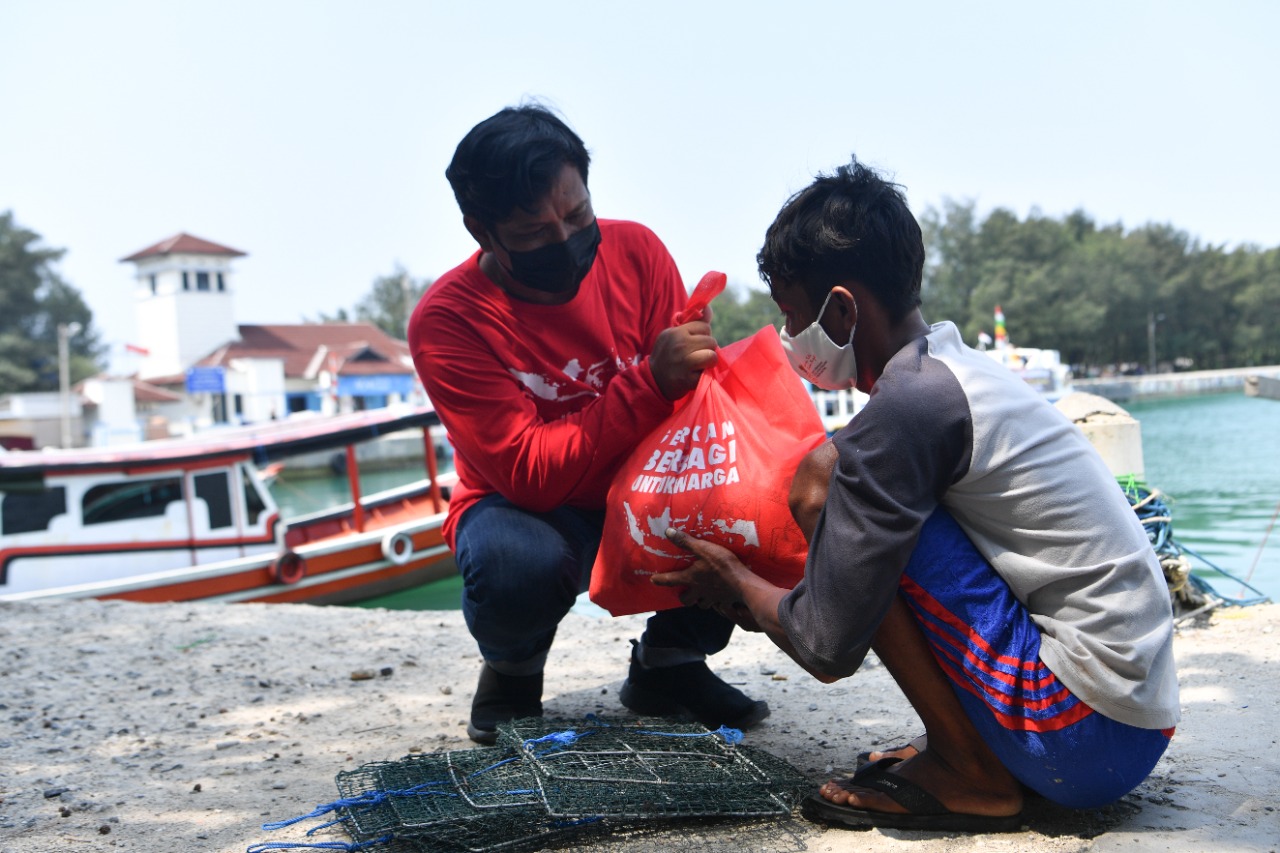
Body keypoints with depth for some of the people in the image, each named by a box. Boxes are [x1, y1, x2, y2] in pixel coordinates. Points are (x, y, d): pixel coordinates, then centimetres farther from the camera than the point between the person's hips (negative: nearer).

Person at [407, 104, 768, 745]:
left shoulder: (634, 251, -10)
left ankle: (668, 662, 3)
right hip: (526, 509, -3)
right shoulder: (445, 321, -21)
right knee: (519, 564, -39)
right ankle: (512, 675, 0)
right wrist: (651, 382, -37)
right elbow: (530, 475, -28)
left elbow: (692, 387, -6)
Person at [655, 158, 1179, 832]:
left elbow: (827, 650, -16)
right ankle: (968, 750, 11)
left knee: (821, 481, -13)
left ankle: (967, 776, -6)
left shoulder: (907, 407, -18)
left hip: (1081, 738, -10)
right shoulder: (960, 367, 11)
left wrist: (738, 585, 3)